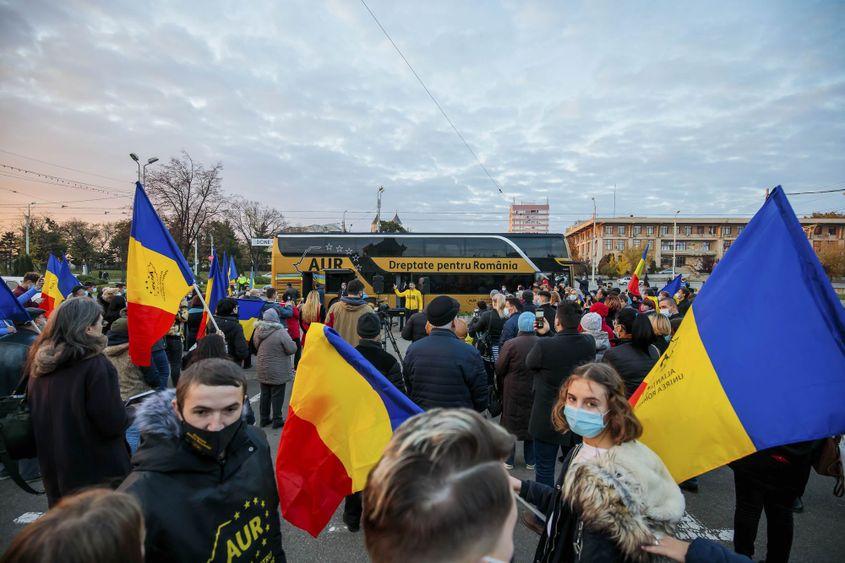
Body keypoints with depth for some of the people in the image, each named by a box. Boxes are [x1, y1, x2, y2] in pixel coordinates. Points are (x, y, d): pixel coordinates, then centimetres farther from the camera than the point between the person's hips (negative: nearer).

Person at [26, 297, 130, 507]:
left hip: (53, 470, 7)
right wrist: (128, 413, -3)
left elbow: (36, 418, 12)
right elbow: (114, 424, -23)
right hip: (98, 472, -7)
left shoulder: (40, 364, 0)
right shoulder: (96, 366, -23)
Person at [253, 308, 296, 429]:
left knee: (265, 395, 18)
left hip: (262, 370, 6)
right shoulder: (281, 332, -23)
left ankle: (264, 419, 28)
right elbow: (292, 349, -21)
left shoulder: (258, 331, -3)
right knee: (277, 396, 8)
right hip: (277, 372, -6)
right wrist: (291, 342, -2)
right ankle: (277, 420, 17)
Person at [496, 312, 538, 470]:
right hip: (535, 393, 2)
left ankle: (509, 461, 24)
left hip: (513, 392, -2)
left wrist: (501, 386, 7)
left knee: (510, 424, 14)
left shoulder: (510, 344, -20)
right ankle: (531, 461, 28)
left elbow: (499, 369, -11)